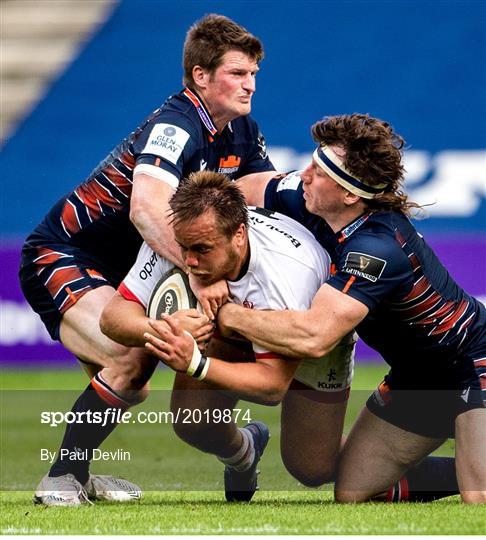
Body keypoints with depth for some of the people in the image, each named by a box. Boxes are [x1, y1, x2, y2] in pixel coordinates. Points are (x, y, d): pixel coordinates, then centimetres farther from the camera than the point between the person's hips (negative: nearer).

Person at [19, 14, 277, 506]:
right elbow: (147, 209, -44)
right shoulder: (175, 127, -27)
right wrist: (199, 272, -54)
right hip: (59, 259, -10)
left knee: (131, 387, 12)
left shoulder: (241, 133, 1)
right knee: (131, 359, -28)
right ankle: (61, 479, -17)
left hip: (115, 270, 10)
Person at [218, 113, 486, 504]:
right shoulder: (306, 199, -10)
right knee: (350, 494, 6)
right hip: (417, 378, 9)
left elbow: (313, 337, -43)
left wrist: (228, 315, -31)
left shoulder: (376, 248, -34)